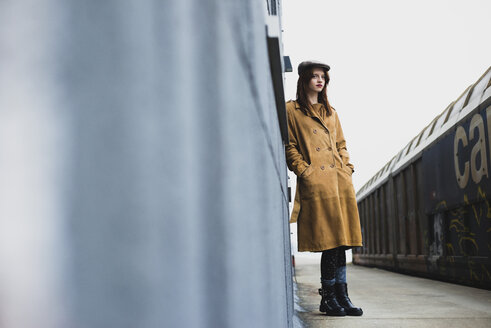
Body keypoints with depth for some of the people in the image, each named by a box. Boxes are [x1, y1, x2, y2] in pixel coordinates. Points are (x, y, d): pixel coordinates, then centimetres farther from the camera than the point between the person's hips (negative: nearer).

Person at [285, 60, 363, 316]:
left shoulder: (330, 112, 22)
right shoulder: (291, 110, 5)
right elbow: (289, 147, 0)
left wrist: (347, 168, 9)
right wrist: (304, 171, -10)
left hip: (340, 180, 6)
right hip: (316, 182, -6)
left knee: (340, 240, 3)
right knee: (329, 241, -9)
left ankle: (341, 296, 9)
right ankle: (328, 298, 1)